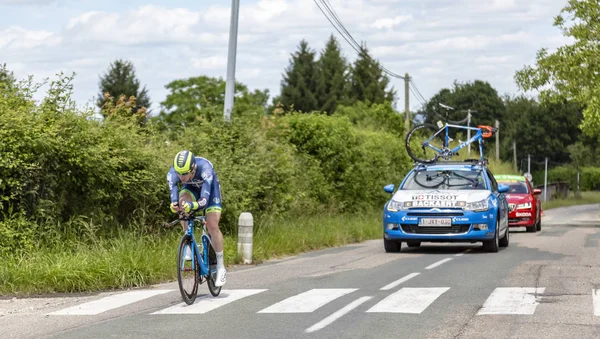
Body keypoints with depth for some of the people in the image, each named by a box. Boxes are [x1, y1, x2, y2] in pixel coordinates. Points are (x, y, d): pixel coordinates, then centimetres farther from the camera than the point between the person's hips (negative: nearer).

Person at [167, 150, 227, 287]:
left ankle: (221, 267, 2)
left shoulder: (205, 169, -41)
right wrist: (174, 204, -63)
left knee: (212, 226, -13)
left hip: (209, 187, -2)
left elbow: (204, 200, -47)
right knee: (182, 202, -32)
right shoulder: (172, 174, -33)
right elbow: (173, 196, -40)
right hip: (191, 188, 3)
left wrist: (192, 205, -67)